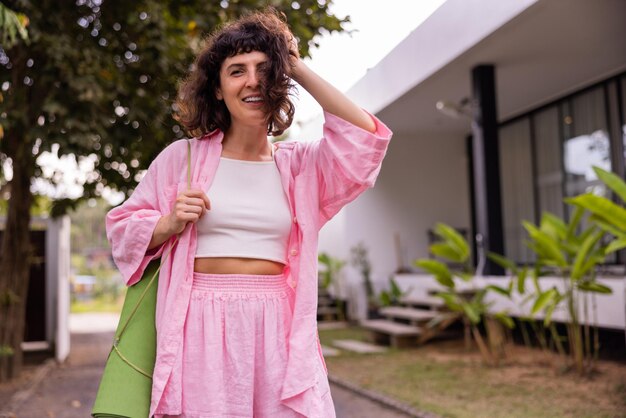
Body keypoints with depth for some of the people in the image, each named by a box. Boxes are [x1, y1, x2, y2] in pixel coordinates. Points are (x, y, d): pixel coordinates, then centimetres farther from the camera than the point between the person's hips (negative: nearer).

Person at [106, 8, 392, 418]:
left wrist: (299, 69, -1)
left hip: (277, 327, 1)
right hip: (203, 326, -1)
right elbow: (123, 228, 12)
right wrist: (170, 224, -10)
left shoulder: (299, 165, 7)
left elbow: (363, 134, -8)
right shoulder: (182, 158, 5)